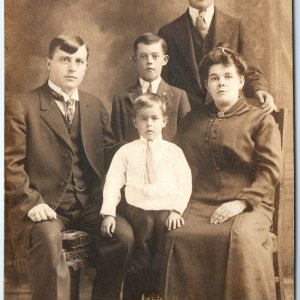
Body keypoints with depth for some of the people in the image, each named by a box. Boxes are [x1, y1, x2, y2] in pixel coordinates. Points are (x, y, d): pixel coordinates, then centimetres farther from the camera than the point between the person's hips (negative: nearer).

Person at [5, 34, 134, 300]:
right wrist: (31, 203, -17)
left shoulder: (95, 106, 15)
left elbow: (111, 151, 15)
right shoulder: (21, 107, -1)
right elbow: (11, 164, -6)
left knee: (124, 234, -17)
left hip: (89, 203, 4)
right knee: (48, 239, -33)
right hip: (45, 205, -4)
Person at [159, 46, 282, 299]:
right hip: (200, 205, 2)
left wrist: (242, 202, -12)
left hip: (249, 206, -2)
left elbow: (271, 169, 0)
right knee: (179, 236, -29)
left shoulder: (261, 120, 10)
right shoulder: (192, 121, 22)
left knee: (242, 238, -35)